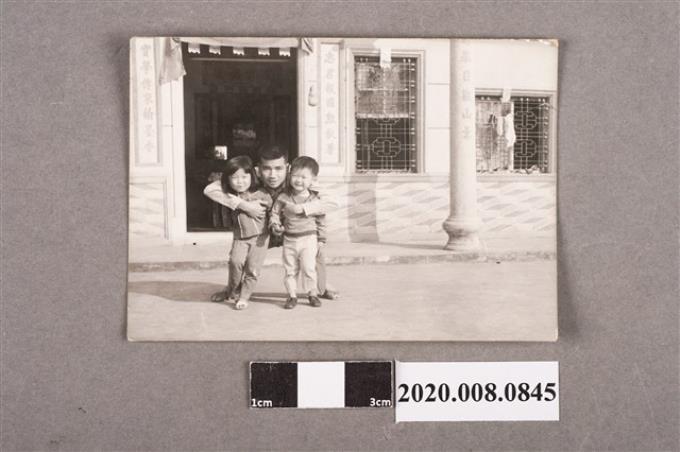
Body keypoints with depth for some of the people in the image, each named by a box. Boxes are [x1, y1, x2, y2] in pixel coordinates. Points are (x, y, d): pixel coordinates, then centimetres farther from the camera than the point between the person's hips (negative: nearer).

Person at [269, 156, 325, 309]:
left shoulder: (315, 199, -3)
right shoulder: (283, 198, -1)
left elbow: (321, 221, 3)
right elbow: (275, 213, 6)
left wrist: (321, 239, 4)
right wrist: (275, 226, -13)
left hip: (308, 238, -2)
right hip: (289, 239, 2)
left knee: (309, 268, -6)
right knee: (290, 269, 7)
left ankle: (312, 293, 11)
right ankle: (292, 295, 18)